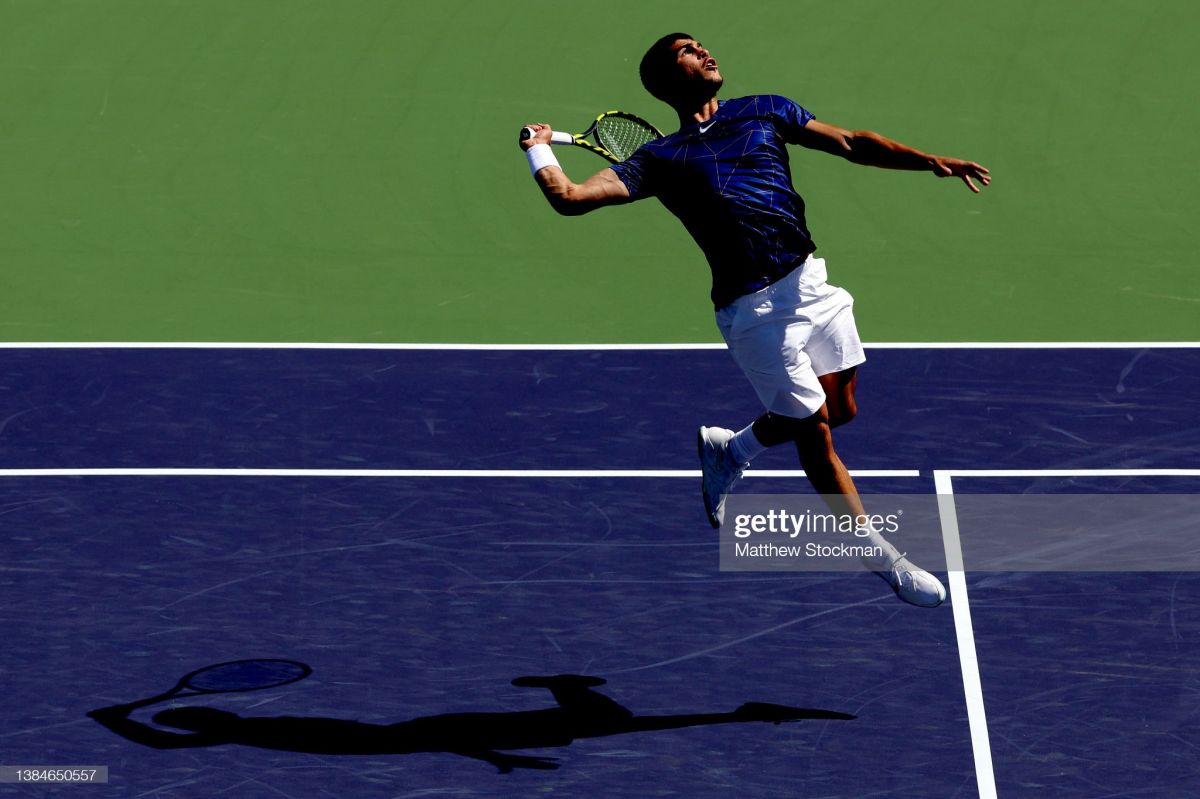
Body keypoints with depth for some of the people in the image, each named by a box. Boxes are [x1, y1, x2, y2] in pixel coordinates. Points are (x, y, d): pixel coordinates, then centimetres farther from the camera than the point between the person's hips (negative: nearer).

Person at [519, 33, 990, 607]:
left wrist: (930, 161, -4)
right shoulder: (659, 159, 3)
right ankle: (886, 561, 19)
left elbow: (851, 144, 7)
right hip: (756, 308, -5)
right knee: (814, 434, 1)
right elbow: (569, 197, -3)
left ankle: (730, 449, 40)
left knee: (839, 409, 15)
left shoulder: (765, 111, 14)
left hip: (812, 281, 5)